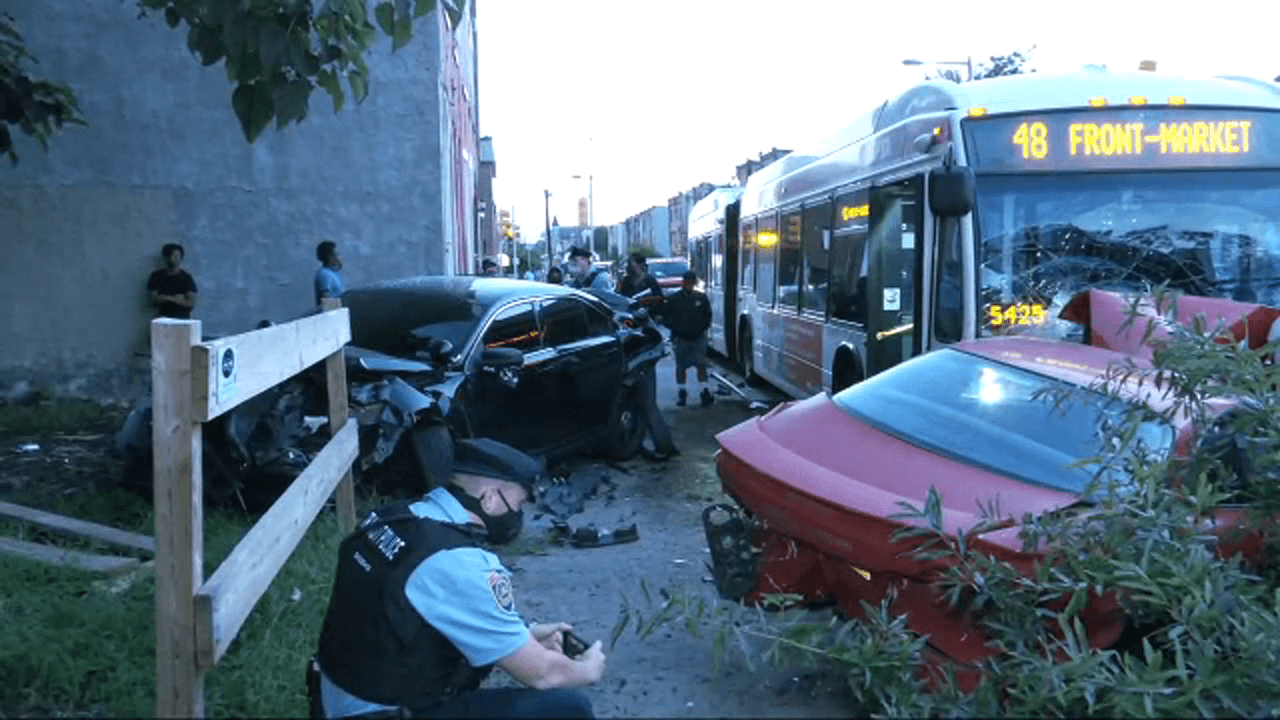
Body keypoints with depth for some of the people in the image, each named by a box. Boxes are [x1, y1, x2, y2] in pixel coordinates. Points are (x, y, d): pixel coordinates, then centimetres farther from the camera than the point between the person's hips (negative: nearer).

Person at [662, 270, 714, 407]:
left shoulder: (701, 298, 6)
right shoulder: (672, 299, 0)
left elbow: (708, 315, 16)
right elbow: (665, 317, 4)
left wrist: (703, 327, 1)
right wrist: (675, 328, -9)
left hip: (698, 337, 1)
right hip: (680, 338, -1)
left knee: (701, 365, -6)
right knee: (681, 366, 7)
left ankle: (705, 392, -3)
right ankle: (682, 394, 17)